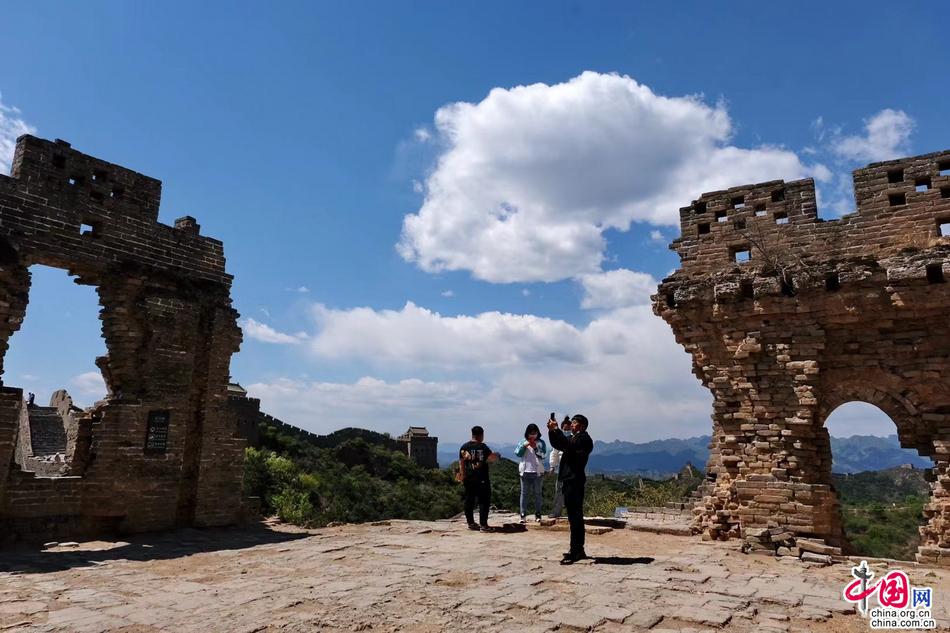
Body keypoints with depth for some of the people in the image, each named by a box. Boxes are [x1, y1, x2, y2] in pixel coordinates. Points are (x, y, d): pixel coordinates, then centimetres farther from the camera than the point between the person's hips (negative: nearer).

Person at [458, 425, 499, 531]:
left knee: (469, 501, 13)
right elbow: (492, 458, -14)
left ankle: (471, 523, 19)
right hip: (481, 479, -6)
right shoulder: (482, 447, -11)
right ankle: (483, 525, -1)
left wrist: (462, 476, 16)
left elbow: (461, 463, 8)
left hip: (468, 479, 6)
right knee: (484, 501, 1)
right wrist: (497, 455, 8)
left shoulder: (464, 447, 5)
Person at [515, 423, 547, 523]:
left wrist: (535, 448, -20)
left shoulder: (541, 443, 1)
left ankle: (537, 514, 13)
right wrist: (524, 446, -16)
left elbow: (543, 455, -8)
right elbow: (517, 453, -2)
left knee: (537, 493, 6)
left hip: (537, 471, -1)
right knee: (524, 493, 2)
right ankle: (523, 515, 4)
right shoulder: (523, 442, 5)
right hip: (525, 471, 1)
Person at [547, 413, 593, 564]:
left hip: (575, 481, -10)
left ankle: (575, 552, -9)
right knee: (575, 517, 14)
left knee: (575, 517, -10)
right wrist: (552, 431, 5)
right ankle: (578, 550, 22)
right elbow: (557, 445, 20)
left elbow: (569, 444, -25)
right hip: (569, 480, 10)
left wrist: (556, 429, -19)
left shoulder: (584, 438, -9)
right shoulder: (574, 438, 21)